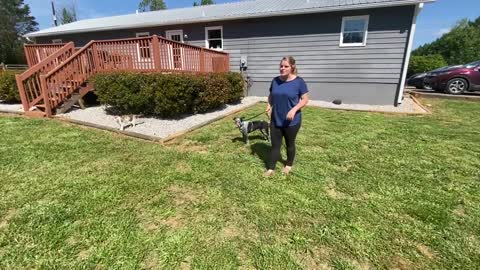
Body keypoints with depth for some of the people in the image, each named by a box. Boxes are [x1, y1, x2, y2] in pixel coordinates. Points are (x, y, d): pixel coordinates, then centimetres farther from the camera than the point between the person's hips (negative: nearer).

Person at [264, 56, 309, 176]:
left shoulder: (299, 81, -10)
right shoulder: (275, 80, 3)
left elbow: (305, 99, -8)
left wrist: (294, 109, -23)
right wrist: (269, 106, -3)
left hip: (292, 121, -3)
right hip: (275, 120, 3)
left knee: (290, 144, 16)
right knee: (275, 145, 9)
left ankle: (289, 165, 38)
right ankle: (270, 169, 20)